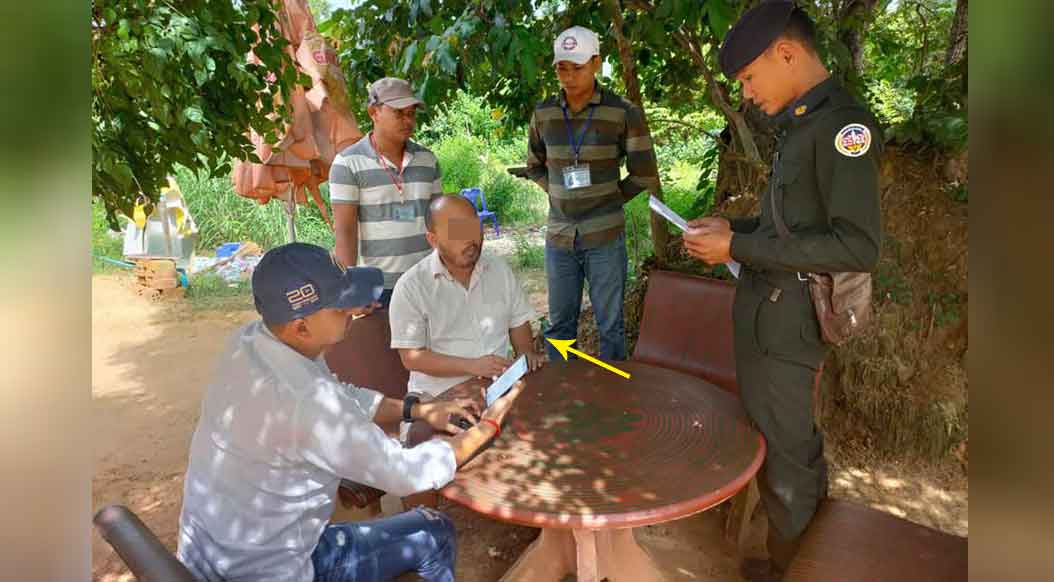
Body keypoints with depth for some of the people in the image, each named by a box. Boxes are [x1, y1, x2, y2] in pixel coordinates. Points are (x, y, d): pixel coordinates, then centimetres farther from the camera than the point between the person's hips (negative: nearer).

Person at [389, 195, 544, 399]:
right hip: (440, 397, -4)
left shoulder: (500, 269, 8)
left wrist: (526, 352, -2)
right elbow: (412, 357, -8)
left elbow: (517, 321, 18)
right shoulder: (411, 287, -7)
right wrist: (473, 366, -17)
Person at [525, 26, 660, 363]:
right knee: (560, 322, 14)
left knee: (610, 324, 7)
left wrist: (608, 200, 1)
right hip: (559, 236, 3)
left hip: (605, 236, -3)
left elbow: (645, 174, -1)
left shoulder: (624, 113, -7)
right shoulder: (543, 113, 4)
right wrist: (560, 195, 6)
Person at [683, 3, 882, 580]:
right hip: (766, 310, 9)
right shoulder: (802, 124, 11)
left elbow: (857, 246, -22)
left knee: (781, 448, 7)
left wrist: (739, 248, -21)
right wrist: (732, 227, 8)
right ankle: (815, 525, 46)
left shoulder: (843, 123, -16)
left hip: (785, 319, -8)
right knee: (793, 433, 23)